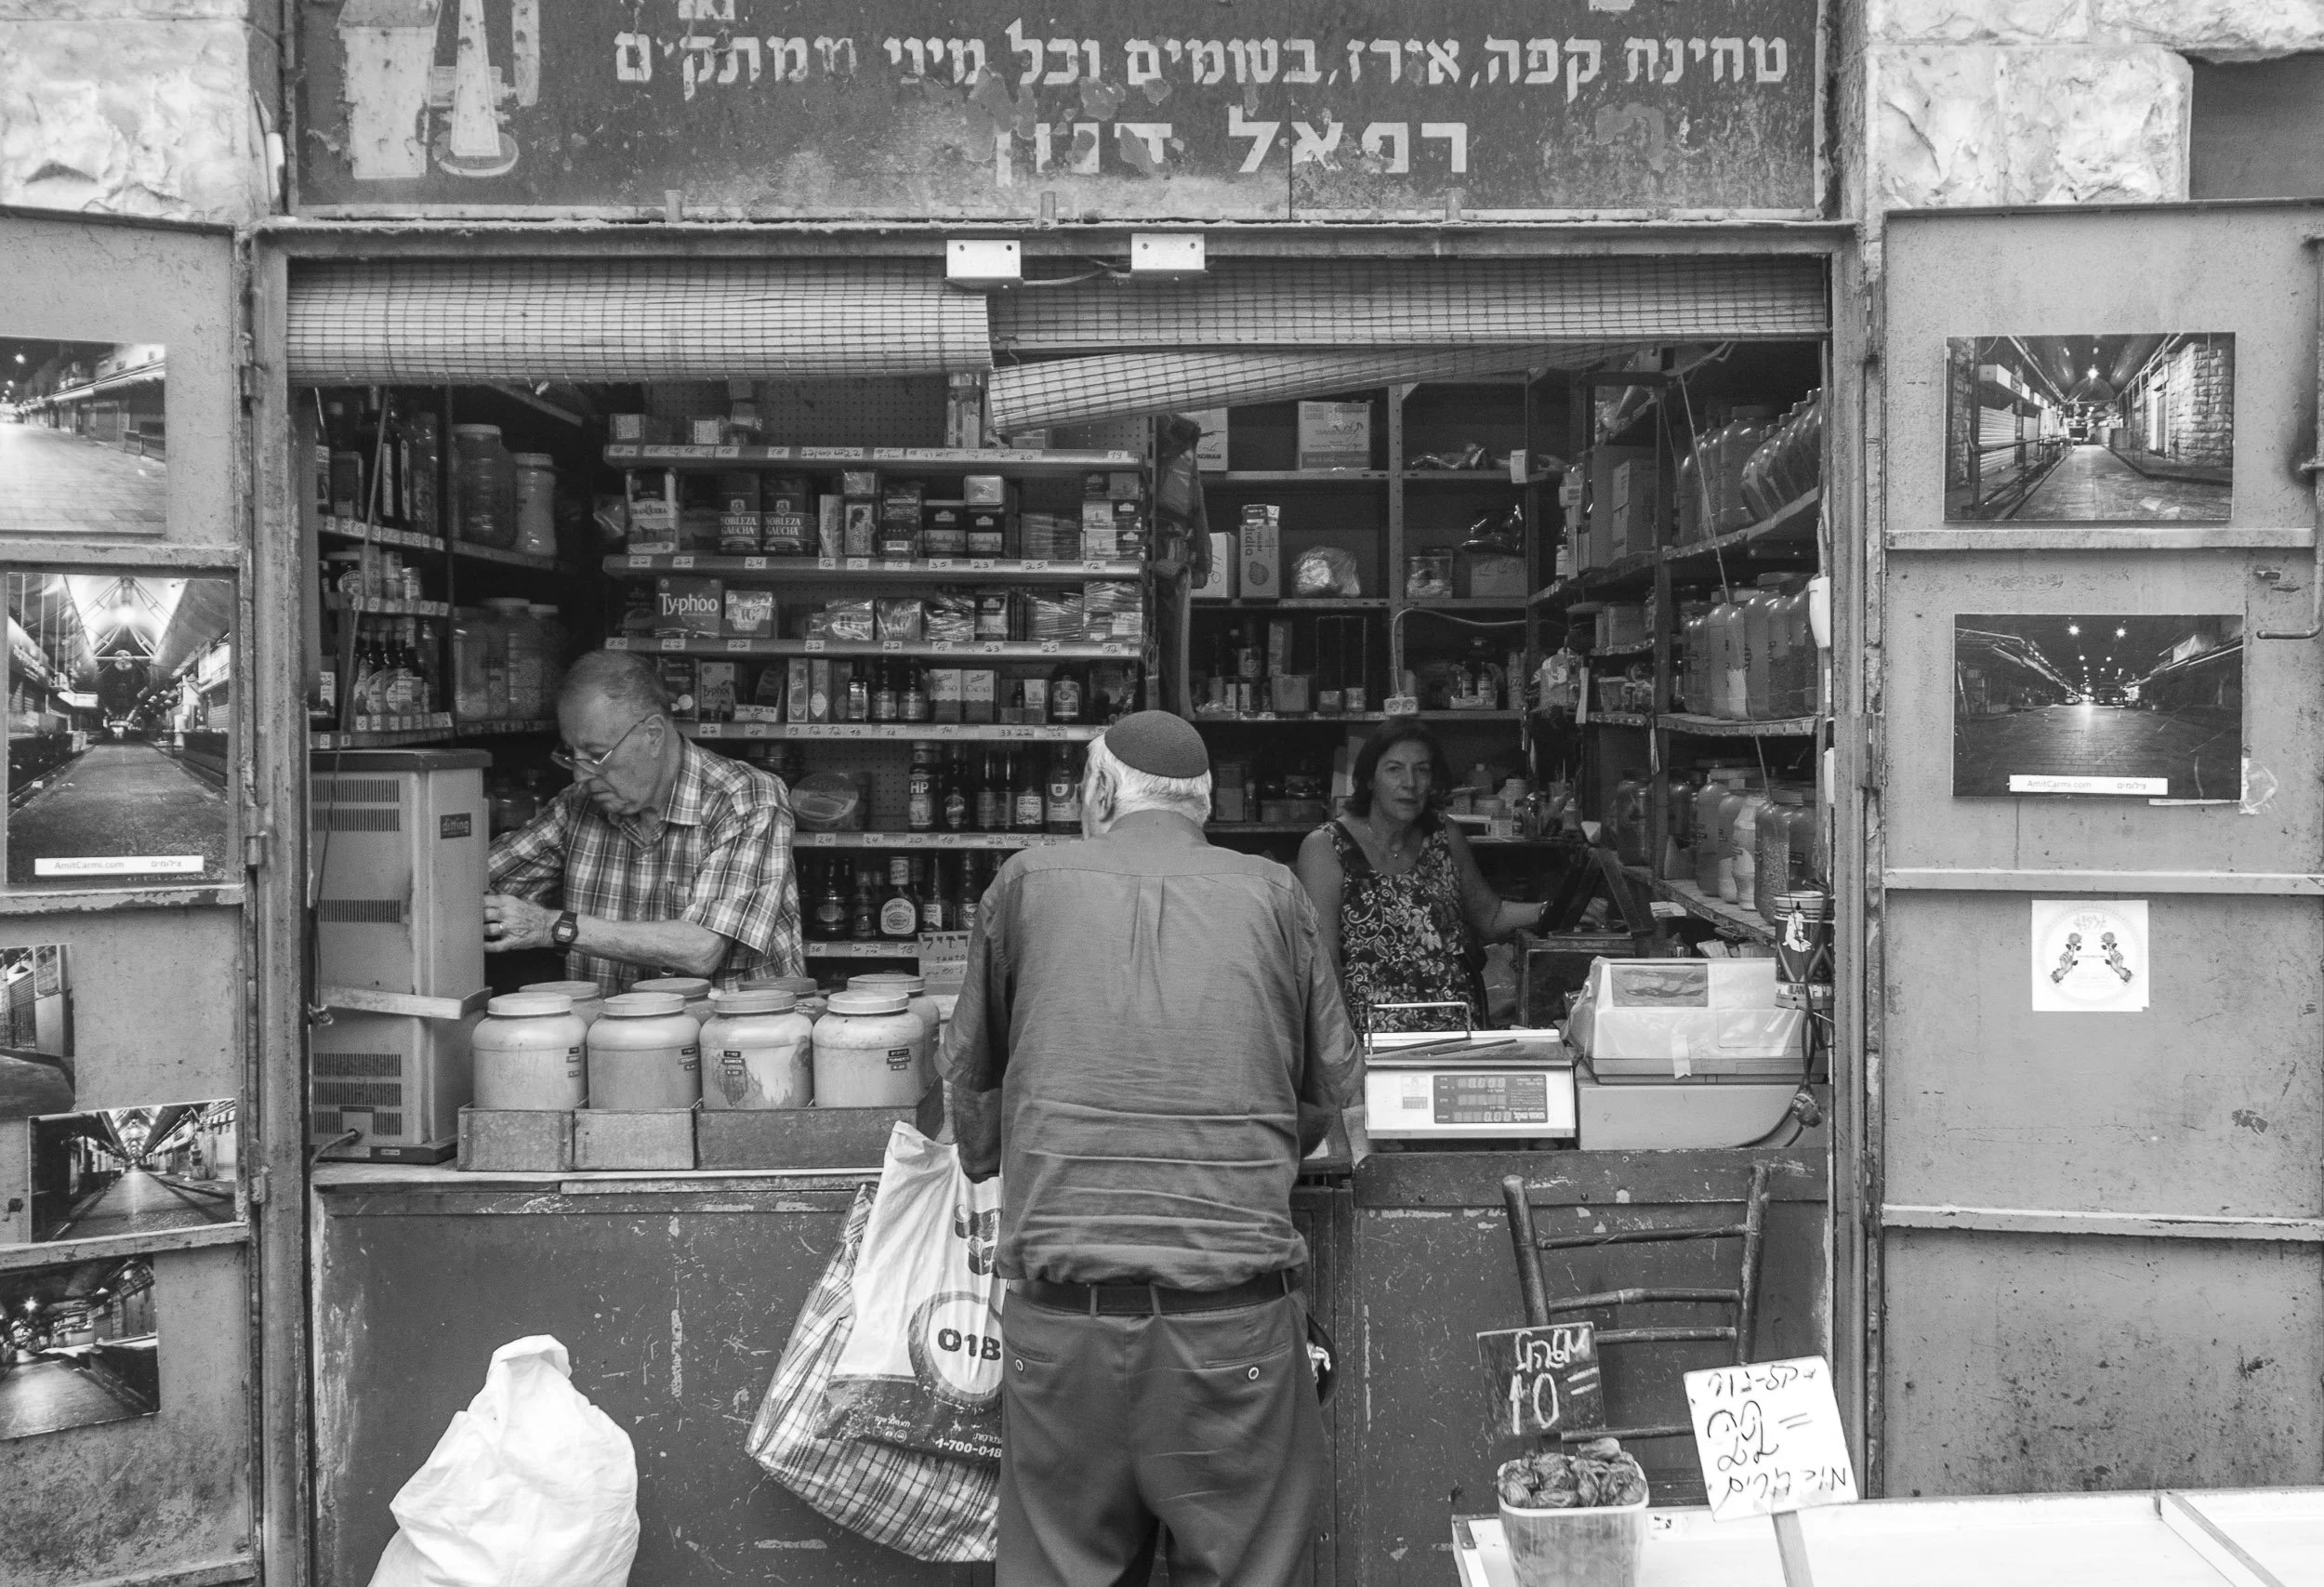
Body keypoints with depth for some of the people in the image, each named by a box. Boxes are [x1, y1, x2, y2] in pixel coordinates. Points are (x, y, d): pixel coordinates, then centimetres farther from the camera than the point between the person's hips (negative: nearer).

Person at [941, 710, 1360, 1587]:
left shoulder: (1029, 881, 6)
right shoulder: (1271, 892, 6)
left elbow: (971, 1072, 17)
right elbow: (1329, 1080, 14)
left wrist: (990, 1163, 36)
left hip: (1063, 1308, 0)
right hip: (1237, 1308, 0)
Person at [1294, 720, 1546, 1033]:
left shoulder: (1445, 837, 13)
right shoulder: (1325, 847, -2)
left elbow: (1490, 917, 26)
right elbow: (1323, 962, -8)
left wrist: (1549, 911, 9)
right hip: (1373, 1039, -4)